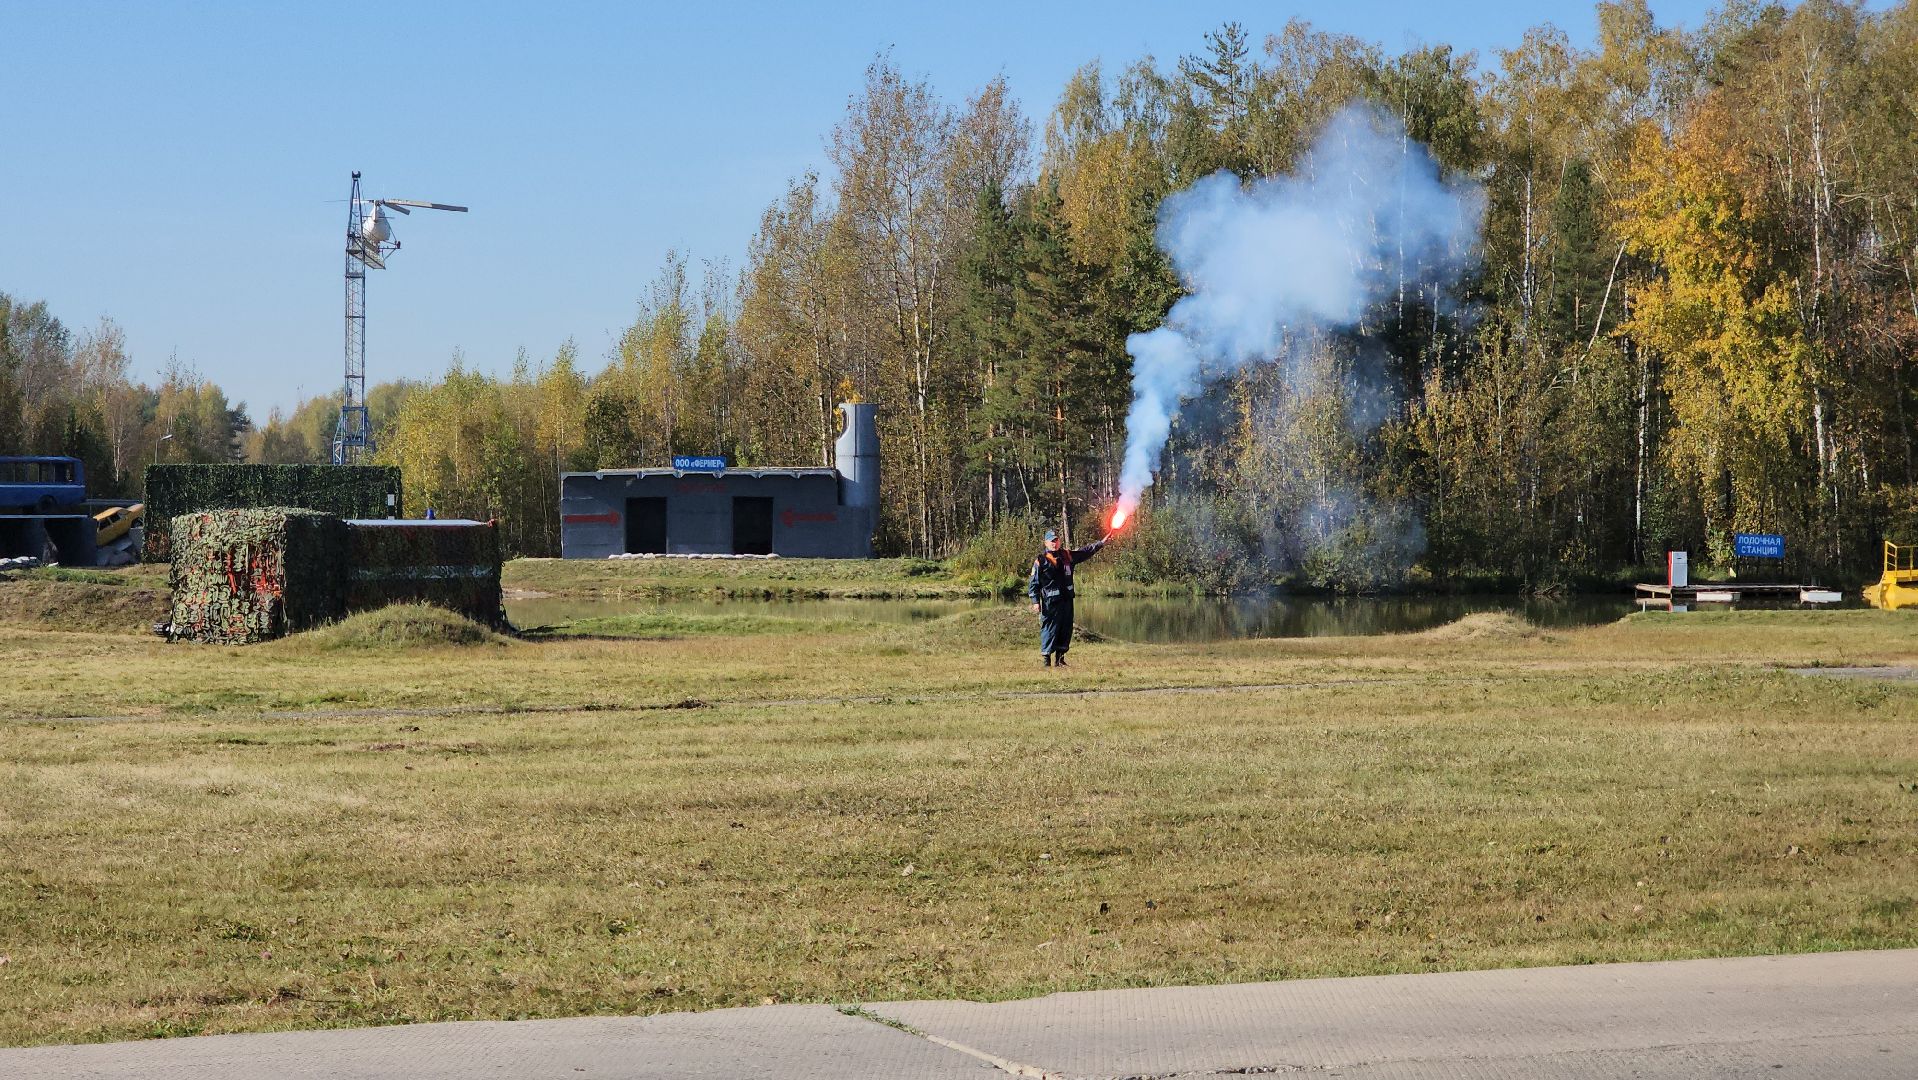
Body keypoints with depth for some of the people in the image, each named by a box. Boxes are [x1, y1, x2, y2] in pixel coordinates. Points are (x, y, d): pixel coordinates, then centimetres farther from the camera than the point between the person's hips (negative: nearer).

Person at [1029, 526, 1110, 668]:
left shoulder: (1067, 555, 11)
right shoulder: (1041, 561, -4)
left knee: (1066, 630, 9)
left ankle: (1059, 658, 19)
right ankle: (1047, 660, 2)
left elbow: (1086, 551, 20)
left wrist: (1101, 543, 14)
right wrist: (1036, 601, -9)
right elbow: (1033, 582, -3)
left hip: (1066, 600, 6)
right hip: (1050, 602, -6)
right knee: (1050, 630, -5)